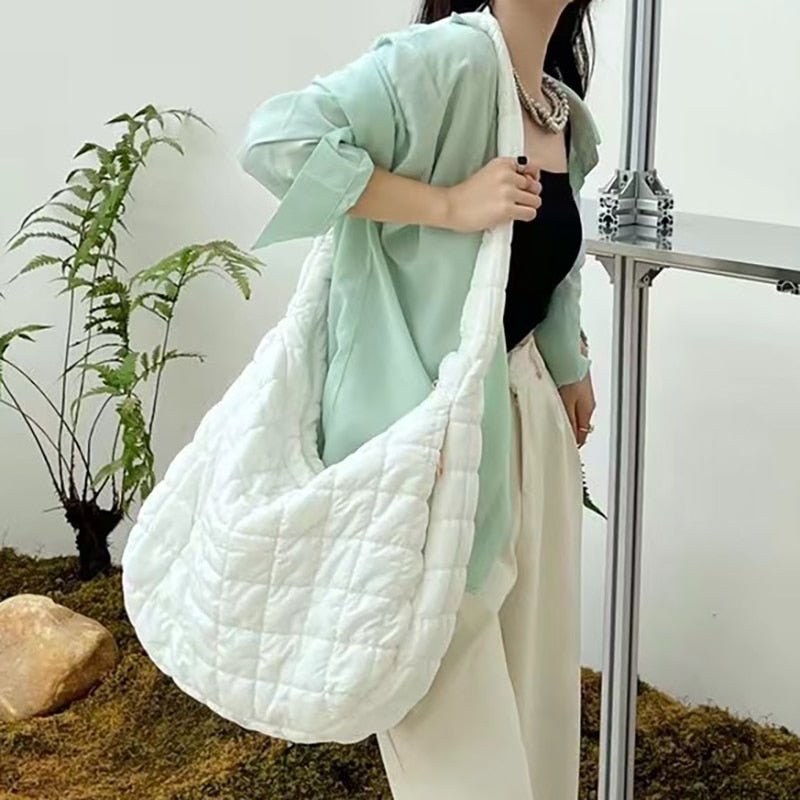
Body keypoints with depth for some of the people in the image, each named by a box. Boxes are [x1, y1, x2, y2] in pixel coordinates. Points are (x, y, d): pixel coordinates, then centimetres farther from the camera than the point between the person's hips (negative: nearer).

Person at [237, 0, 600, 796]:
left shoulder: (568, 116, 10)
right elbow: (275, 139, -26)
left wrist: (571, 372, 27)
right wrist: (447, 205, -24)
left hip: (525, 408, 8)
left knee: (531, 659, 18)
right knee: (453, 699, 1)